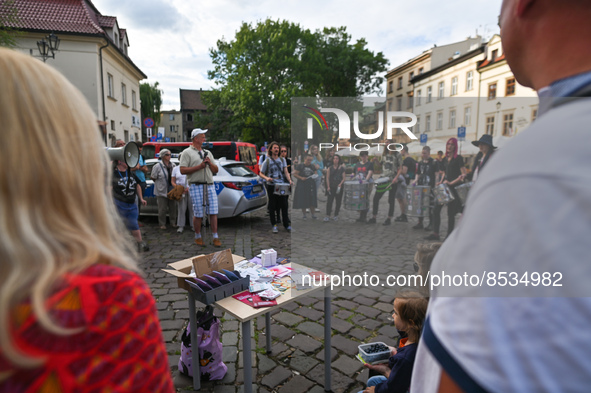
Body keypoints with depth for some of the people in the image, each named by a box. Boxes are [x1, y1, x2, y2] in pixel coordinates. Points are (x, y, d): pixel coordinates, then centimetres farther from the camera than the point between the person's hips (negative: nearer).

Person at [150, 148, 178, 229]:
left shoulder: (173, 165, 9)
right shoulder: (157, 166, -6)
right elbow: (153, 177, -2)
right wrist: (160, 184, 2)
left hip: (172, 190, 4)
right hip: (161, 191, -4)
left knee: (173, 207, 9)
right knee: (162, 209, 1)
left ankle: (173, 223, 20)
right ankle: (162, 224, 12)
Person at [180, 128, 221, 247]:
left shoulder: (207, 152, 21)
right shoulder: (187, 152, 3)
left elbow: (216, 170, 21)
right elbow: (183, 170, -8)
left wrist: (210, 163, 1)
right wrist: (199, 166, -11)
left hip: (210, 186, 5)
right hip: (196, 186, -5)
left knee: (213, 212, 0)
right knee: (198, 214, -2)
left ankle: (215, 237, 5)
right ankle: (198, 237, 15)